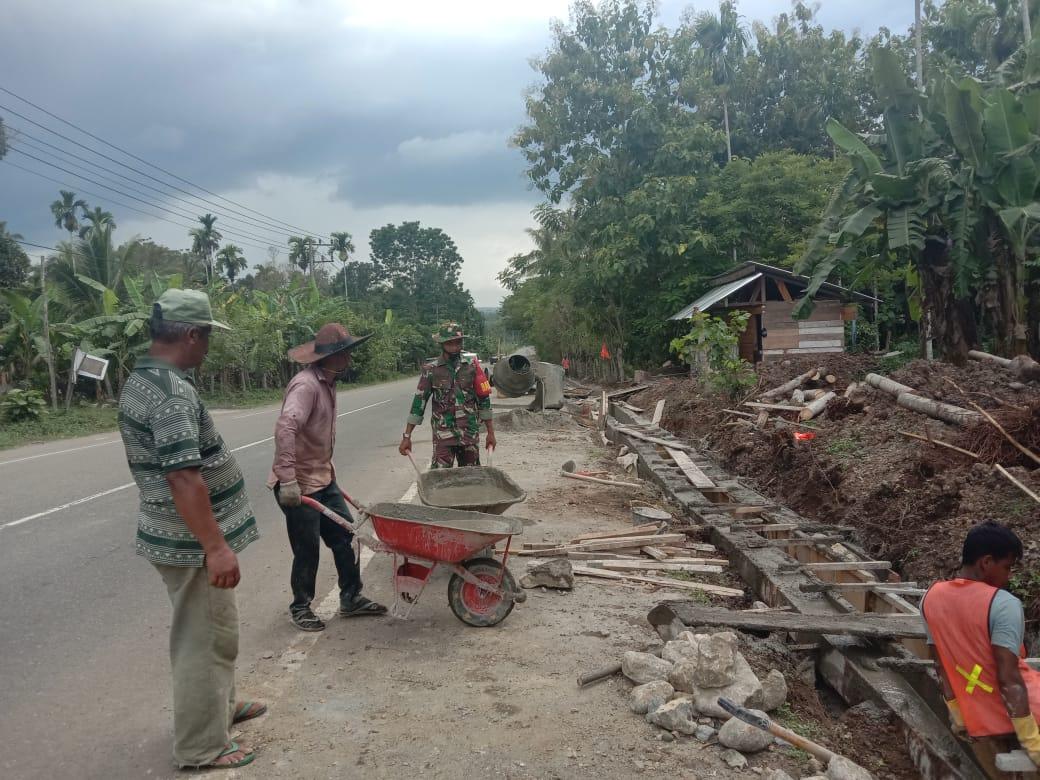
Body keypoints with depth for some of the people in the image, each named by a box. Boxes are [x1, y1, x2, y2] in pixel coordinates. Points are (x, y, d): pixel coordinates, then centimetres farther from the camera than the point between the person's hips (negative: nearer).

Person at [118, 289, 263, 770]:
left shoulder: (141, 380, 9)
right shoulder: (172, 391, -24)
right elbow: (183, 478, -30)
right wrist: (216, 547, -28)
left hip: (176, 532, 10)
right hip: (191, 540, -10)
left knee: (207, 631, 24)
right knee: (206, 639, 3)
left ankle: (220, 706, 41)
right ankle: (201, 747, 16)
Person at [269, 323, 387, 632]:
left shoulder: (327, 383, 8)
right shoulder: (306, 385, -24)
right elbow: (285, 428, -36)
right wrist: (287, 480, -40)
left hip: (323, 478, 9)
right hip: (299, 485, -9)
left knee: (345, 536, 12)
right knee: (307, 550, 3)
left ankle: (351, 598, 24)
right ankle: (300, 608, 23)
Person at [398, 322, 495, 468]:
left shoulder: (472, 367, 3)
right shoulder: (431, 370, -1)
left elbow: (484, 400, 7)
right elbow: (418, 403, -1)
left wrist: (490, 432, 6)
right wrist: (407, 436, -4)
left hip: (470, 435, 2)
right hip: (443, 436, -2)